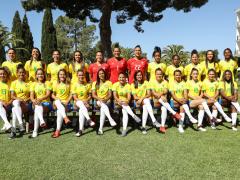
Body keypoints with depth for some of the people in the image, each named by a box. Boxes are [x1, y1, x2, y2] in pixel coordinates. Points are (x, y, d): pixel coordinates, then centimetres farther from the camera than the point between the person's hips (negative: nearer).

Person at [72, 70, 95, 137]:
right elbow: (75, 97, -6)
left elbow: (90, 96, 6)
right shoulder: (74, 85, 0)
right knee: (81, 105, -36)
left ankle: (81, 129, -32)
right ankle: (89, 119, -49)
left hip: (86, 102, 0)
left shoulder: (88, 85, 4)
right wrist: (82, 101, -21)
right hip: (78, 102, 0)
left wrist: (86, 100, -14)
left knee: (81, 110, -32)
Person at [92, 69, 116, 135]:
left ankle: (100, 128, -34)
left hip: (106, 100, 0)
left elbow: (110, 94, -2)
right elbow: (93, 95, -3)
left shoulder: (109, 83, 4)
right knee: (103, 105, -35)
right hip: (98, 101, 0)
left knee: (103, 109, -32)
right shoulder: (95, 83, 5)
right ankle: (111, 119, -49)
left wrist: (105, 99, -21)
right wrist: (100, 99, -21)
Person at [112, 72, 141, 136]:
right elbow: (115, 95, -14)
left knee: (125, 111, -27)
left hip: (125, 102, 0)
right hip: (118, 102, 0)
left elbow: (129, 95, -16)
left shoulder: (128, 85, -5)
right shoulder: (115, 85, -5)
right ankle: (134, 116, -31)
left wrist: (127, 101, -37)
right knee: (122, 104, -33)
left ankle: (124, 129, -29)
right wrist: (119, 101, -33)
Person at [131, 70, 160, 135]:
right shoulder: (133, 85, 3)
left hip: (146, 100, 2)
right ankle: (154, 121, -43)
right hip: (137, 102, -1)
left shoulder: (146, 83, 5)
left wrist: (142, 98, -20)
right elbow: (135, 97, -5)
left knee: (145, 107, -35)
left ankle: (143, 126, -38)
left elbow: (149, 94, -4)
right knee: (146, 101, -34)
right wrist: (140, 99, -24)